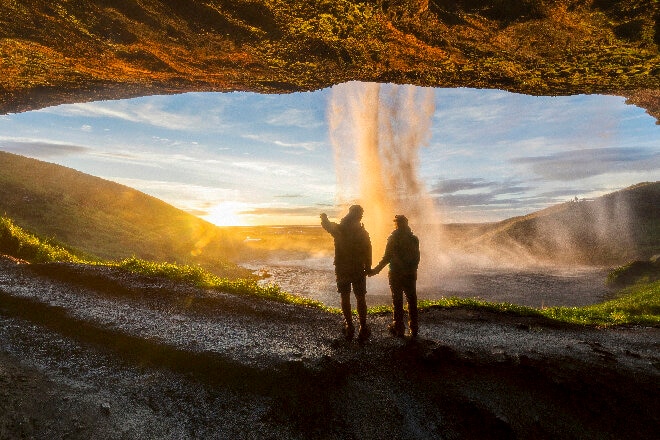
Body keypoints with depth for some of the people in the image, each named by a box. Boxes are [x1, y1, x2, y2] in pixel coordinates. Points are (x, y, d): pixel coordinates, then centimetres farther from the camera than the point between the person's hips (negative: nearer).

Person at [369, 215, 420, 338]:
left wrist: (376, 270, -5)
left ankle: (399, 329, 11)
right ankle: (414, 329, 14)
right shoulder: (414, 239, 1)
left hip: (396, 274, -3)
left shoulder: (393, 238, -9)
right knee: (412, 301, 11)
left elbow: (387, 257, -12)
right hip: (410, 274, 3)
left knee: (397, 302, 6)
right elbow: (416, 258, 5)